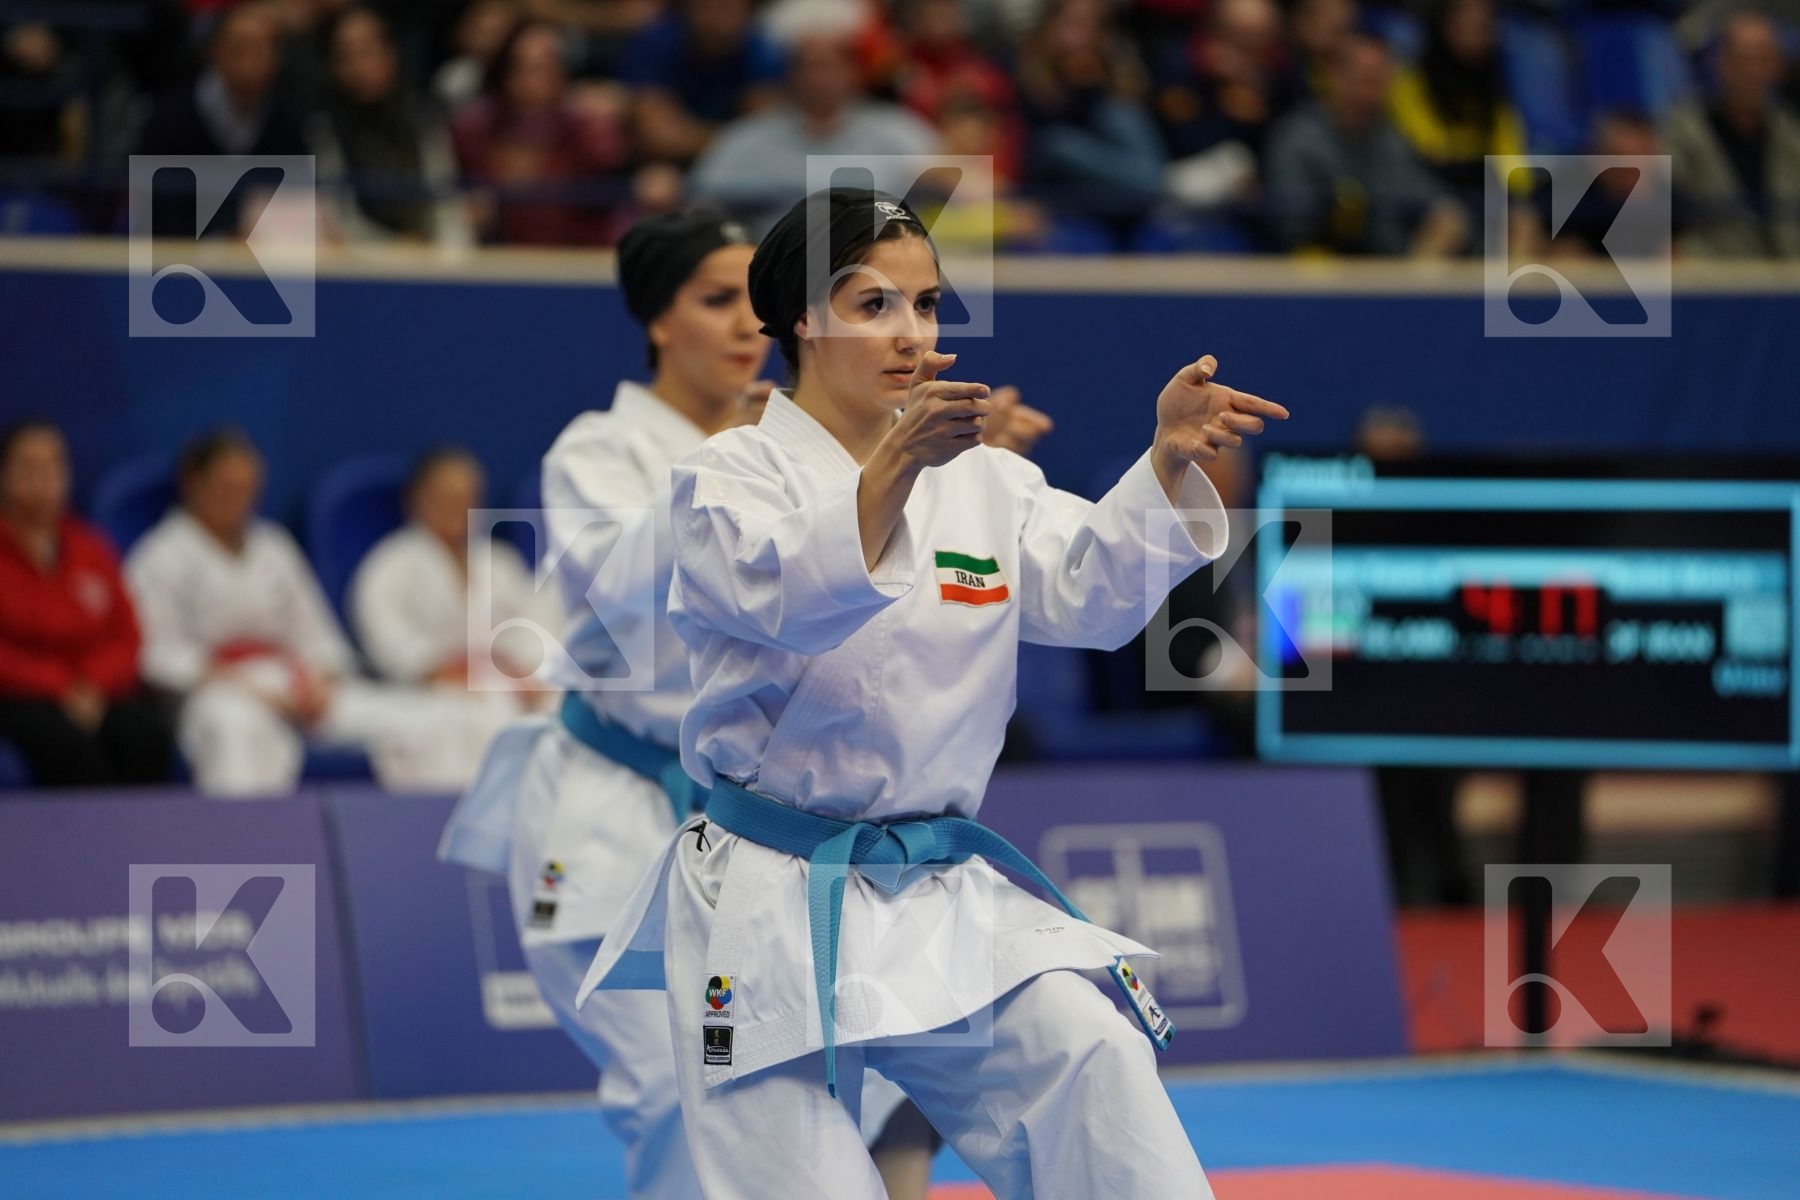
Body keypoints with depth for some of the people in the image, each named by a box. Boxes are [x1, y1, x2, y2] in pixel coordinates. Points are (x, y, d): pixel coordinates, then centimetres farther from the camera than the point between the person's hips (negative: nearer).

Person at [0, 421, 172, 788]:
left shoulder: (88, 548, 14)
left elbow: (126, 637, 12)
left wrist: (92, 685, -8)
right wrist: (57, 687, -15)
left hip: (97, 695, 4)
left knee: (146, 734, -27)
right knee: (69, 741, -35)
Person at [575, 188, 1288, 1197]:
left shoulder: (984, 481, 10)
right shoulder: (731, 476, -4)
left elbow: (1091, 591, -8)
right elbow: (793, 595, -25)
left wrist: (1169, 460, -27)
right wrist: (900, 463, -43)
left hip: (944, 890, 4)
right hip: (771, 904, -4)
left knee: (1089, 1055, -18)